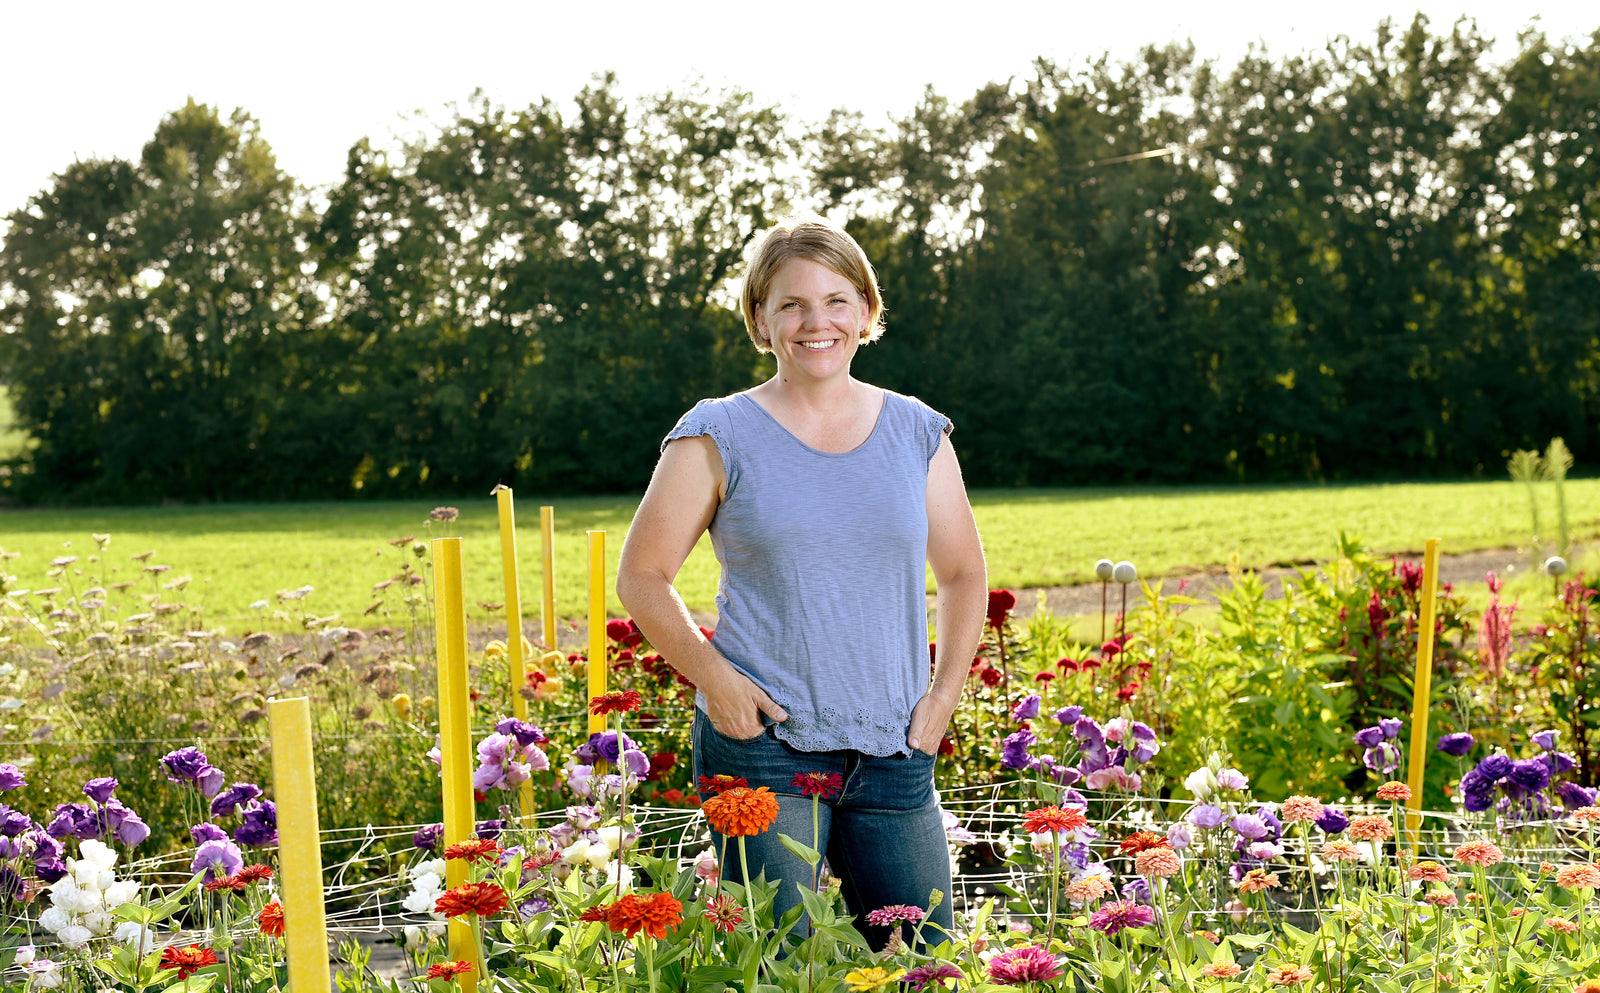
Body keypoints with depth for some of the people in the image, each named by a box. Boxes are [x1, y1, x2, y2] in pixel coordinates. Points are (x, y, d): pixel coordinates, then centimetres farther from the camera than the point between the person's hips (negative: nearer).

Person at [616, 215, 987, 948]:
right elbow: (641, 576, 4)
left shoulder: (916, 434, 9)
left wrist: (944, 691, 6)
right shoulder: (718, 438, 1)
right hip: (762, 742, -3)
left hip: (893, 752, 3)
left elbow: (963, 574, 19)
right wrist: (711, 676, -9)